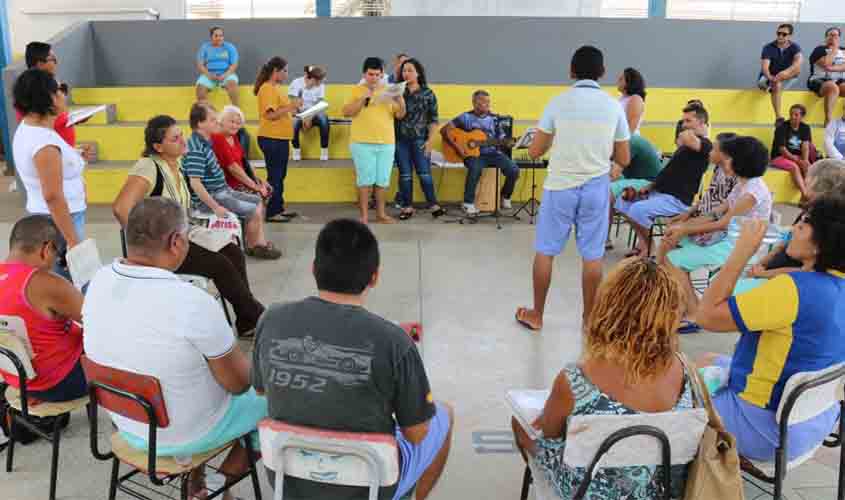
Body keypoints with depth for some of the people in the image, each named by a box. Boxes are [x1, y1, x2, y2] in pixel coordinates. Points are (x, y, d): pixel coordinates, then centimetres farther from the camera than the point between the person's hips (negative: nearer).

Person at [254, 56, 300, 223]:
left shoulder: (274, 88, 16)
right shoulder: (267, 89, -14)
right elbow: (270, 114, -22)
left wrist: (291, 107, 13)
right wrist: (289, 108, -25)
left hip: (280, 138, 10)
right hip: (271, 139, -10)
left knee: (280, 176, 15)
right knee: (274, 176, -5)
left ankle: (279, 209, 23)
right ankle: (271, 213, 1)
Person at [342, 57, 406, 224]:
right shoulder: (357, 90, 3)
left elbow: (400, 115, 6)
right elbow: (346, 112, -6)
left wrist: (401, 101, -13)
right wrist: (363, 99, -16)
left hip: (386, 143, 3)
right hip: (362, 142, -3)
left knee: (382, 180, 6)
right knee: (365, 179, -4)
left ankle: (380, 213, 15)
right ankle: (364, 215, 1)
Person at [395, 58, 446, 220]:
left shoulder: (428, 93, 1)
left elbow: (433, 119, 1)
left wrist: (430, 140, -5)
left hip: (420, 139, -2)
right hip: (401, 139, 2)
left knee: (424, 173, -1)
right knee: (405, 174, 5)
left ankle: (433, 204, 8)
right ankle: (407, 206, 13)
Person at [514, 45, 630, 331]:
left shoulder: (558, 103, -6)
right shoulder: (613, 107, 0)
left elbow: (535, 152, -3)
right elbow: (624, 160, 3)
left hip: (560, 187, -1)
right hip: (595, 188, 1)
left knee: (545, 251, 11)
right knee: (592, 256, 9)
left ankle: (536, 315, 19)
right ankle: (589, 317, 19)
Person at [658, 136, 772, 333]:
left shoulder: (754, 190, -21)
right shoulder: (742, 183, 9)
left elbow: (723, 223, -20)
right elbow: (717, 214, 8)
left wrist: (684, 230, -13)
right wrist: (681, 227, -1)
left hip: (738, 246, -10)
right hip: (728, 236, 10)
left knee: (673, 259, -14)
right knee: (668, 240, 8)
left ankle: (693, 316, -8)